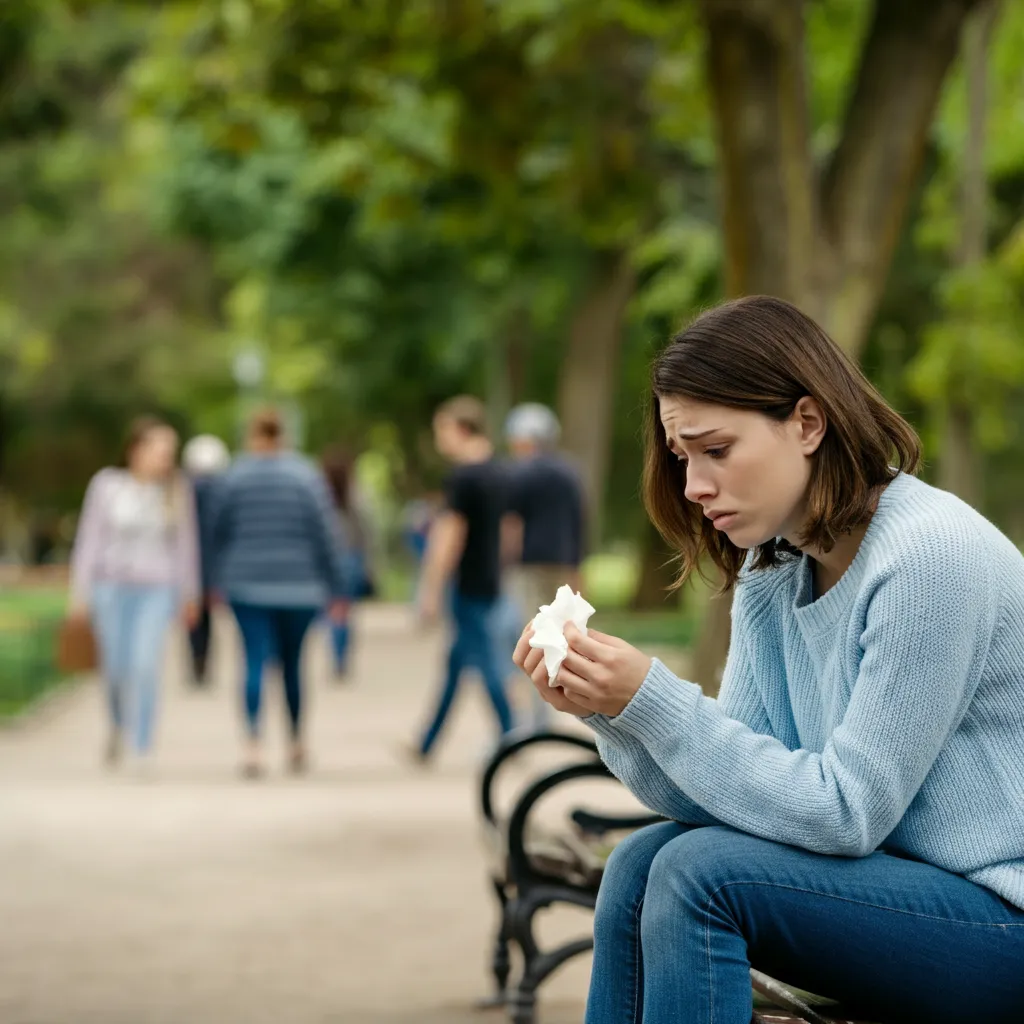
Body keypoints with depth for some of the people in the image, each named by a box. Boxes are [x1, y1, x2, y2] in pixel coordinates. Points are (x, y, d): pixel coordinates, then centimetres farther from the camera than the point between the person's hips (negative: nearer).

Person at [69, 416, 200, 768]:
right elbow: (89, 538, 2)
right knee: (116, 669, 7)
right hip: (112, 587, 0)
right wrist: (80, 591, 1)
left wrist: (190, 594, 11)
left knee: (146, 666, -14)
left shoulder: (177, 489, 0)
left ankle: (141, 750, -8)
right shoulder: (107, 484, -2)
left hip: (157, 590, 0)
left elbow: (186, 542, 8)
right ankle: (117, 726, 38)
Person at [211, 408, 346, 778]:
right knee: (292, 662, 14)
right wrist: (335, 590, 0)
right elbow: (324, 535, -4)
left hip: (247, 585, -1)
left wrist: (219, 580, 18)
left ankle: (253, 743, -18)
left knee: (255, 662, -3)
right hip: (298, 587, 1)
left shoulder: (235, 476, 0)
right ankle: (296, 741, 22)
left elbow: (220, 532, 6)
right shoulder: (306, 475, -2)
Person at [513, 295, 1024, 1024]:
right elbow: (725, 795, 2)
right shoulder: (771, 569, 6)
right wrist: (606, 710, -14)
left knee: (700, 872, -20)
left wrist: (654, 698, -23)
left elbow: (845, 812, -21)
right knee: (643, 866, -3)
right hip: (898, 881, 8)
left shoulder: (929, 555, -20)